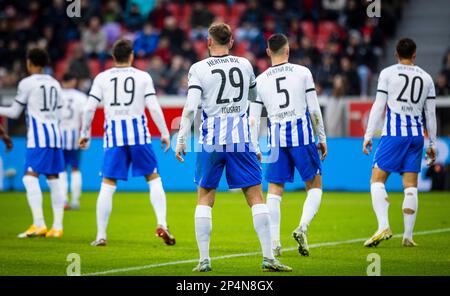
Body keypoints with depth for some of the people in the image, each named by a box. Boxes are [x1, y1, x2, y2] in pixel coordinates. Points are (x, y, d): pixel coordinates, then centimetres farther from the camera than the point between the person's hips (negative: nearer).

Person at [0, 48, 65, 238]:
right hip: (55, 135, 7)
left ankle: (39, 224, -23)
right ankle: (57, 227, 5)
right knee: (53, 179, 7)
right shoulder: (55, 84, 16)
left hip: (37, 137, -7)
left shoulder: (27, 83, -4)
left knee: (30, 177, -11)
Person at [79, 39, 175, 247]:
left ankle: (101, 235, 2)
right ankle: (162, 224, -6)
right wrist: (165, 133, 5)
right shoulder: (143, 77, 4)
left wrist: (84, 133, 15)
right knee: (154, 179, 9)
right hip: (138, 132, -1)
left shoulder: (102, 78, 6)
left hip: (114, 134, 1)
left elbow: (89, 108, 3)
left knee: (108, 185, 4)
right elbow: (154, 107, -2)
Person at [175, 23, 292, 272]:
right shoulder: (244, 65, 6)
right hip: (240, 138, 1)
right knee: (255, 197, 3)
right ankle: (268, 257, -3)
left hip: (211, 139, -1)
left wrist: (181, 139, -6)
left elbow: (191, 107, -10)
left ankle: (204, 259, 4)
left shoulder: (199, 69, -3)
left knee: (205, 198, 9)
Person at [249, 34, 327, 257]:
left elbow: (253, 119, 6)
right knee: (314, 186, 10)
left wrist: (255, 149, 13)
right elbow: (314, 109, 1)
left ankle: (274, 242, 2)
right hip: (302, 132, -2)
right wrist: (322, 138, 10)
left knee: (275, 190, 8)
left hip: (276, 138, 2)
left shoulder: (260, 81, 6)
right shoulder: (302, 72, 1)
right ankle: (302, 227, -11)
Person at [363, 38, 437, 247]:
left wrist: (368, 135, 0)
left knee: (377, 180, 0)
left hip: (393, 134, -4)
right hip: (416, 135, 4)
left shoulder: (387, 73, 1)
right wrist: (432, 144, 18)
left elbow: (379, 107, -4)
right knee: (410, 186, 6)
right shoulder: (426, 78, 12)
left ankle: (383, 226, -18)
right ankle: (408, 236, 4)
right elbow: (431, 114, 13)